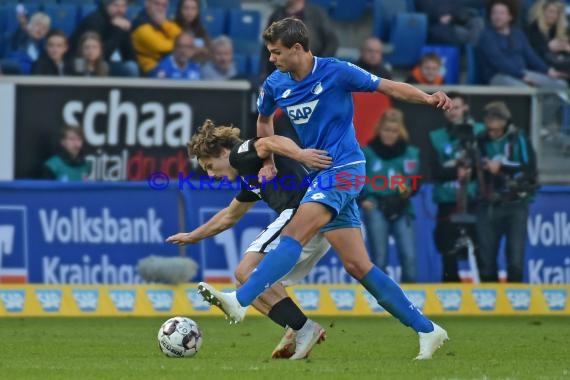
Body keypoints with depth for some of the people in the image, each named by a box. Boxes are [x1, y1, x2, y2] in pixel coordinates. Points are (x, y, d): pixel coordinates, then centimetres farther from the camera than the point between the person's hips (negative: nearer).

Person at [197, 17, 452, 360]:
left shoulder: (336, 72, -10)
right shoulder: (275, 85, 6)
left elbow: (389, 87, -6)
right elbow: (264, 120, 27)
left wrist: (428, 98, -21)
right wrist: (268, 162, 19)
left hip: (344, 168, -7)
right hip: (322, 174, 7)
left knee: (293, 235, -22)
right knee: (358, 266, 3)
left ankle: (240, 302, -29)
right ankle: (427, 330, 8)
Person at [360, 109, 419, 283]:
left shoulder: (410, 153, 6)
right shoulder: (367, 152, 2)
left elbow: (416, 182, 8)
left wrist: (409, 190, -13)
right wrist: (362, 200, -7)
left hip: (402, 210, 1)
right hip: (376, 209, -1)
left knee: (409, 257, -9)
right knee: (379, 259, -4)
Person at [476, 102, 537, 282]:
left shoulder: (518, 139, -2)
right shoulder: (481, 141, 6)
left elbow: (529, 170, -11)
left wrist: (501, 168, -18)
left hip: (515, 205, -3)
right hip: (489, 206, 3)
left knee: (515, 261, -8)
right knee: (486, 261, 5)